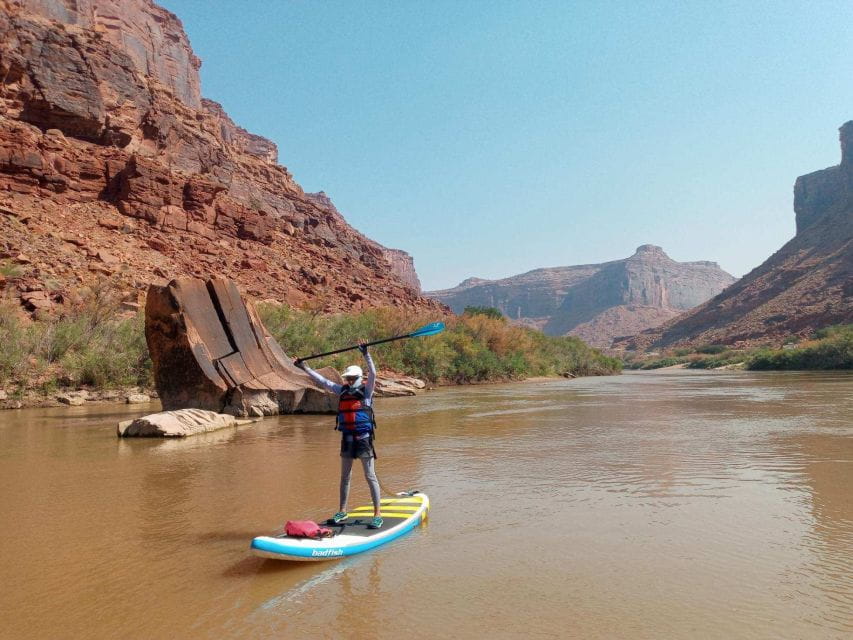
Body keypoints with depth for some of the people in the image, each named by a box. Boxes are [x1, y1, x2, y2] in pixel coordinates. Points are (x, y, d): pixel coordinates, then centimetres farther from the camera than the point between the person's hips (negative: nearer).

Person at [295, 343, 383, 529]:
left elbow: (373, 373, -19)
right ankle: (342, 511, 27)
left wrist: (366, 355, -30)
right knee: (345, 476, 14)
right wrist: (304, 367, 13)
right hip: (347, 439, 6)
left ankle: (377, 514, 2)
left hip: (364, 438, -5)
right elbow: (322, 381, 12)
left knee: (370, 476, -2)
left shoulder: (366, 391, -3)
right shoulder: (342, 391, 9)